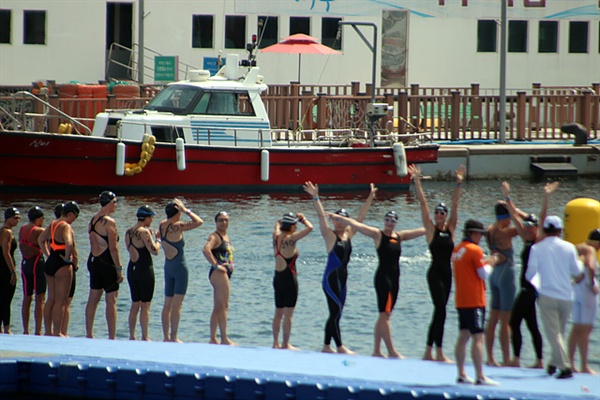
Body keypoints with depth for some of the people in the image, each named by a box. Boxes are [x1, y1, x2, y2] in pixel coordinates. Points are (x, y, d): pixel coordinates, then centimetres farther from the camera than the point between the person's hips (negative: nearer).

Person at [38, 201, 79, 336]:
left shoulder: (53, 224, 10)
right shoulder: (66, 226, -16)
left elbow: (41, 239, 24)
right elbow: (69, 244, -33)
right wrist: (67, 258, -17)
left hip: (50, 263, 9)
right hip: (62, 266, -9)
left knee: (51, 299, 15)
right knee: (61, 301, -3)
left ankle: (48, 331, 20)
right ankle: (57, 332, -3)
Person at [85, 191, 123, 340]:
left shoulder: (93, 220, 9)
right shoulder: (109, 222, -15)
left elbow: (94, 245, 12)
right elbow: (113, 248, -17)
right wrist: (119, 269, -13)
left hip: (93, 261, 8)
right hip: (107, 264, -8)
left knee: (93, 299, 12)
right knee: (111, 301, -3)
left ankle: (89, 334, 16)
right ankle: (112, 337, -4)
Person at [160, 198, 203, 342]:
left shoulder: (162, 225, 3)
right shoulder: (177, 226, -18)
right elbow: (198, 222, -18)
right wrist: (186, 210, -12)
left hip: (168, 266, 7)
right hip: (179, 266, -7)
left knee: (168, 304, 11)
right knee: (177, 304, -5)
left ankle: (166, 337, 13)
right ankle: (174, 337, -7)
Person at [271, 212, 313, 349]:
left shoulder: (276, 237, 3)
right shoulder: (290, 238, -16)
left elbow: (278, 224, 27)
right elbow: (309, 228, -16)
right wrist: (303, 218, -1)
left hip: (277, 278, 7)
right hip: (289, 278, -7)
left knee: (278, 313, 15)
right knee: (288, 314, -2)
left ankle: (276, 342, 19)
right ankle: (286, 344, 0)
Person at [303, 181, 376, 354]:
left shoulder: (349, 234, 9)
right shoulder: (329, 235, -7)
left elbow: (360, 217, 11)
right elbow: (321, 216, -18)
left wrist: (370, 198, 8)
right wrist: (315, 198, -29)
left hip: (342, 278, 7)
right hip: (331, 278, -7)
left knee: (335, 313, 10)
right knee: (336, 311, -10)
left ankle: (326, 346, 17)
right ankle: (340, 347, -10)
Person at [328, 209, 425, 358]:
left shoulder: (400, 236, 12)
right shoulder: (378, 235, -4)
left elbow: (421, 231, 21)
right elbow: (357, 225, -11)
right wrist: (339, 217, -18)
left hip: (394, 278, 7)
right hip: (383, 277, -7)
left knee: (384, 315, 11)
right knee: (385, 314, -9)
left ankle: (377, 350, 16)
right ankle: (391, 351, -13)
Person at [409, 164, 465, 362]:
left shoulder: (450, 228, 9)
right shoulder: (431, 229, -2)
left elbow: (455, 204, 5)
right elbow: (423, 203, -5)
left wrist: (459, 183, -3)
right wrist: (417, 182, -8)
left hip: (447, 272, 6)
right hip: (435, 272, -6)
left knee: (439, 311, 9)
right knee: (440, 309, -13)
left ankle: (428, 351, 16)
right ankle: (439, 352, -13)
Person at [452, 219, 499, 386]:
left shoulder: (457, 250, 12)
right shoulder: (475, 250, -13)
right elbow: (484, 275, -11)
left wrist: (484, 262, 18)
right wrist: (489, 265, 8)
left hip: (460, 301, 9)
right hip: (474, 301, -9)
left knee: (463, 336, 12)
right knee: (478, 338, -10)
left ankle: (461, 374, 14)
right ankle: (480, 377, -13)